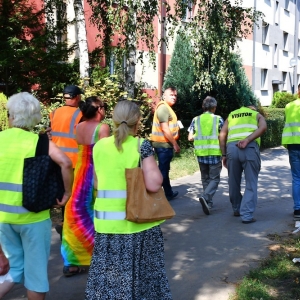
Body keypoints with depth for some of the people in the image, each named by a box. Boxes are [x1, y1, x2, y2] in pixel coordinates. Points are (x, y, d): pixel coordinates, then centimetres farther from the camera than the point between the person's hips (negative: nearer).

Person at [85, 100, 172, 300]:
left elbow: (97, 184, 11)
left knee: (108, 275, 13)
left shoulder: (99, 146, 3)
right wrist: (156, 170, 1)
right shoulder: (142, 146, -10)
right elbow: (154, 184, -17)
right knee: (139, 274, 10)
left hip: (107, 222, 3)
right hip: (137, 222, -3)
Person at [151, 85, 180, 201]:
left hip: (165, 144, 11)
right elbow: (165, 129, -22)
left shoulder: (167, 108, 18)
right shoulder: (163, 108, -16)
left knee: (165, 170, 18)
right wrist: (175, 144, -18)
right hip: (163, 145, -11)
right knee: (162, 170, -7)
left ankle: (169, 193, 29)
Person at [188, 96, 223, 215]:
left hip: (201, 153, 3)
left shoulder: (196, 120, 5)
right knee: (214, 178, 3)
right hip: (215, 153, -3)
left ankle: (208, 202, 20)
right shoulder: (218, 119, -1)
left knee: (205, 178, 17)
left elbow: (190, 138, 2)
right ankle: (205, 196, -20)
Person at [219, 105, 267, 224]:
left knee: (234, 182, 17)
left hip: (231, 147, 2)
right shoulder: (257, 115, 24)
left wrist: (224, 154, 15)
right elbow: (263, 127, 0)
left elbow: (222, 135, 16)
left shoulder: (231, 115, 29)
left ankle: (237, 209, 31)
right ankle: (246, 215, -5)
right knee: (251, 184, 3)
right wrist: (247, 140, -9)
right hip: (250, 147, -2)